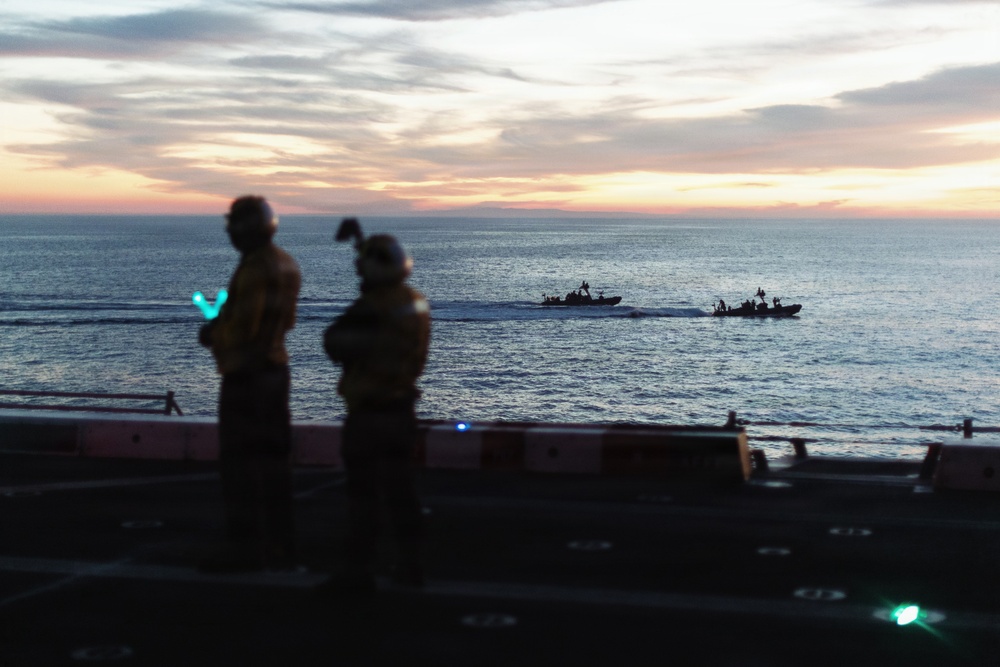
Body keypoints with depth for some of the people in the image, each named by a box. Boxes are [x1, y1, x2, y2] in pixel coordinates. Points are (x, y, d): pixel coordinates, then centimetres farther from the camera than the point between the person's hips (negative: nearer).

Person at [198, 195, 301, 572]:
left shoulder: (254, 269, -18)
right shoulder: (287, 265, 9)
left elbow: (242, 328, -21)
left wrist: (212, 334, -2)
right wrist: (223, 322, 13)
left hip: (246, 375, -9)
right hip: (276, 368, 9)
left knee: (239, 463, -3)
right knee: (273, 460, 13)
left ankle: (244, 548, -1)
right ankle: (279, 546, 18)